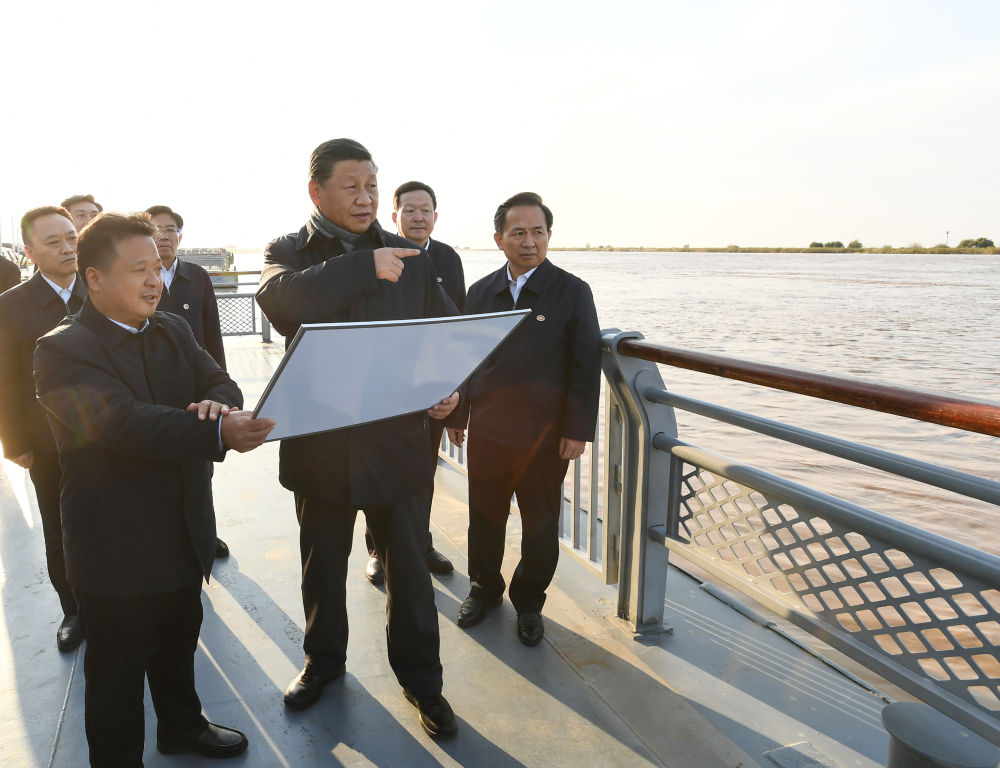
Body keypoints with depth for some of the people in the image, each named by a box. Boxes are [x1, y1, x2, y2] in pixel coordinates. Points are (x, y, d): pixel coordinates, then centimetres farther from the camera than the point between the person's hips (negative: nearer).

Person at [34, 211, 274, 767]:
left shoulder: (173, 331, 7)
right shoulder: (63, 350, -16)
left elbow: (221, 383, -3)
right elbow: (124, 423, -30)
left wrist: (217, 403, -28)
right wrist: (218, 433, -42)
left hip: (184, 532, 7)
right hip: (116, 549, -7)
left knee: (179, 642, 26)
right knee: (117, 673, 11)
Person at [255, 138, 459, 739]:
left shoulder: (412, 257, 3)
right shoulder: (288, 253, -1)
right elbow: (280, 300, -24)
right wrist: (365, 266, -25)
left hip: (399, 439, 0)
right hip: (320, 441, 0)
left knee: (410, 567, 11)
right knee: (323, 565, 20)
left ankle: (421, 677, 32)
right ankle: (324, 660, 44)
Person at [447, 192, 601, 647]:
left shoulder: (572, 292, -4)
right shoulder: (481, 292, 7)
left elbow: (585, 366, -6)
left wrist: (578, 430, -10)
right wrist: (457, 415, 8)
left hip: (544, 435, -2)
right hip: (486, 430, 3)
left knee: (540, 525, 11)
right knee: (484, 518, 14)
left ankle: (529, 602, 32)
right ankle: (484, 589, 37)